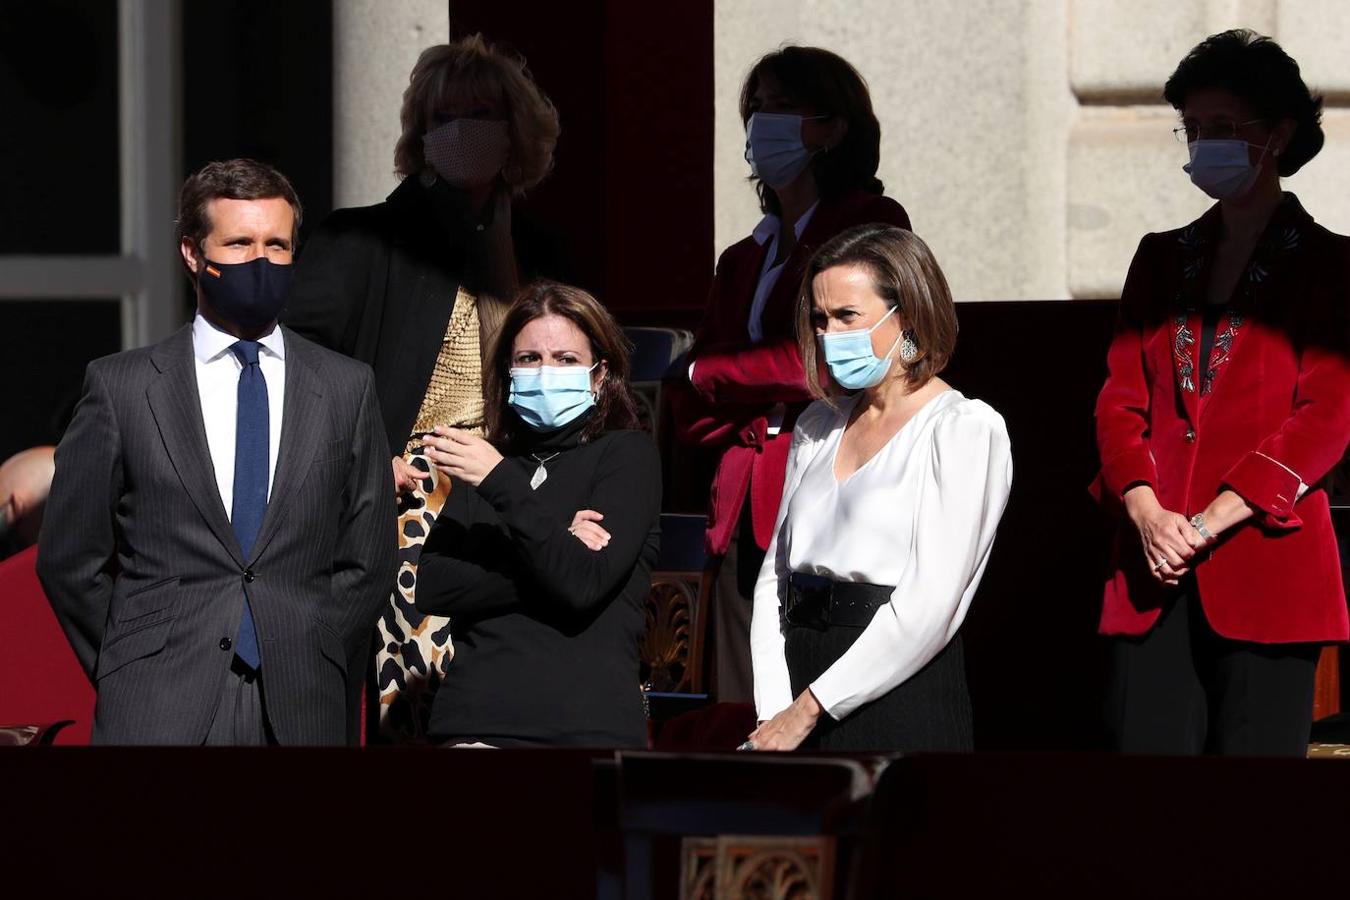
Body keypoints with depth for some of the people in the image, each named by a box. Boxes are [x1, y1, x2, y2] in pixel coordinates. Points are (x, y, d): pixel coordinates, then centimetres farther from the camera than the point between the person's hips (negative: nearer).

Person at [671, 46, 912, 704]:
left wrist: (710, 372, 1)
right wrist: (766, 417, -3)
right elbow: (691, 410, 17)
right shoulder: (742, 260, 23)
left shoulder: (873, 225, 1)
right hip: (745, 519, 7)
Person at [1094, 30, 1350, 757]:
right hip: (1155, 570, 4)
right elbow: (1122, 398, 12)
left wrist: (1212, 521, -14)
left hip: (1267, 563, -4)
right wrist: (1147, 512, -7)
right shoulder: (1162, 261, 19)